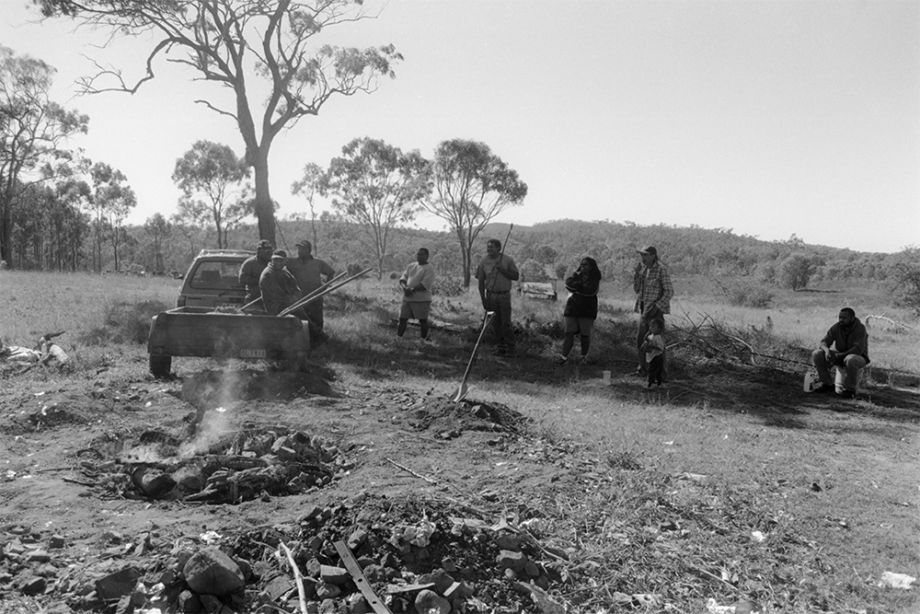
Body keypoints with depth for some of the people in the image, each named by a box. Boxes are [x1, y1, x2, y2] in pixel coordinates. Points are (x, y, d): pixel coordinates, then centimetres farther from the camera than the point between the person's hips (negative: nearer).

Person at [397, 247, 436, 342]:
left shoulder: (429, 268, -6)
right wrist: (404, 287, -11)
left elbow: (425, 285, -16)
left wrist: (412, 290, -18)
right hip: (407, 298, 6)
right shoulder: (411, 266, 14)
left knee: (423, 320, 0)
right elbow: (403, 278, 10)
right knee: (402, 318, 7)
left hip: (421, 299, -6)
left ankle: (424, 339, 10)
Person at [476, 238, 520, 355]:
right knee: (495, 322, 7)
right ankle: (499, 346, 20)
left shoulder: (507, 260, -3)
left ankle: (510, 346, 13)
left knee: (506, 322, -2)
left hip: (504, 295, -2)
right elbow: (481, 281, 4)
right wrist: (483, 299, -1)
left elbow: (516, 276, -3)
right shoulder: (484, 262, 1)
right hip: (491, 295, 2)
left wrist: (502, 270, -16)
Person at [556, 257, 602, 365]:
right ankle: (564, 356, -3)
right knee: (569, 333, -4)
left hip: (587, 310, -3)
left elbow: (589, 291, -15)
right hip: (572, 308, 3)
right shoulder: (577, 275, 14)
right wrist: (577, 273, -7)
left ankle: (584, 356, 20)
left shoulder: (594, 278, 2)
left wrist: (576, 287, -6)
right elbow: (568, 283, -5)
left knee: (585, 335, 2)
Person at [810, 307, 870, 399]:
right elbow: (824, 342, -9)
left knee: (850, 360, -41)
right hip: (839, 356, 5)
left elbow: (858, 349, -29)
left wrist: (839, 356, -36)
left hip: (859, 357, -5)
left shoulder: (860, 328, -20)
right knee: (816, 354, -15)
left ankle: (850, 389, -18)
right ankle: (828, 384, -1)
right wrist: (827, 350, -34)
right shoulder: (836, 327, -8)